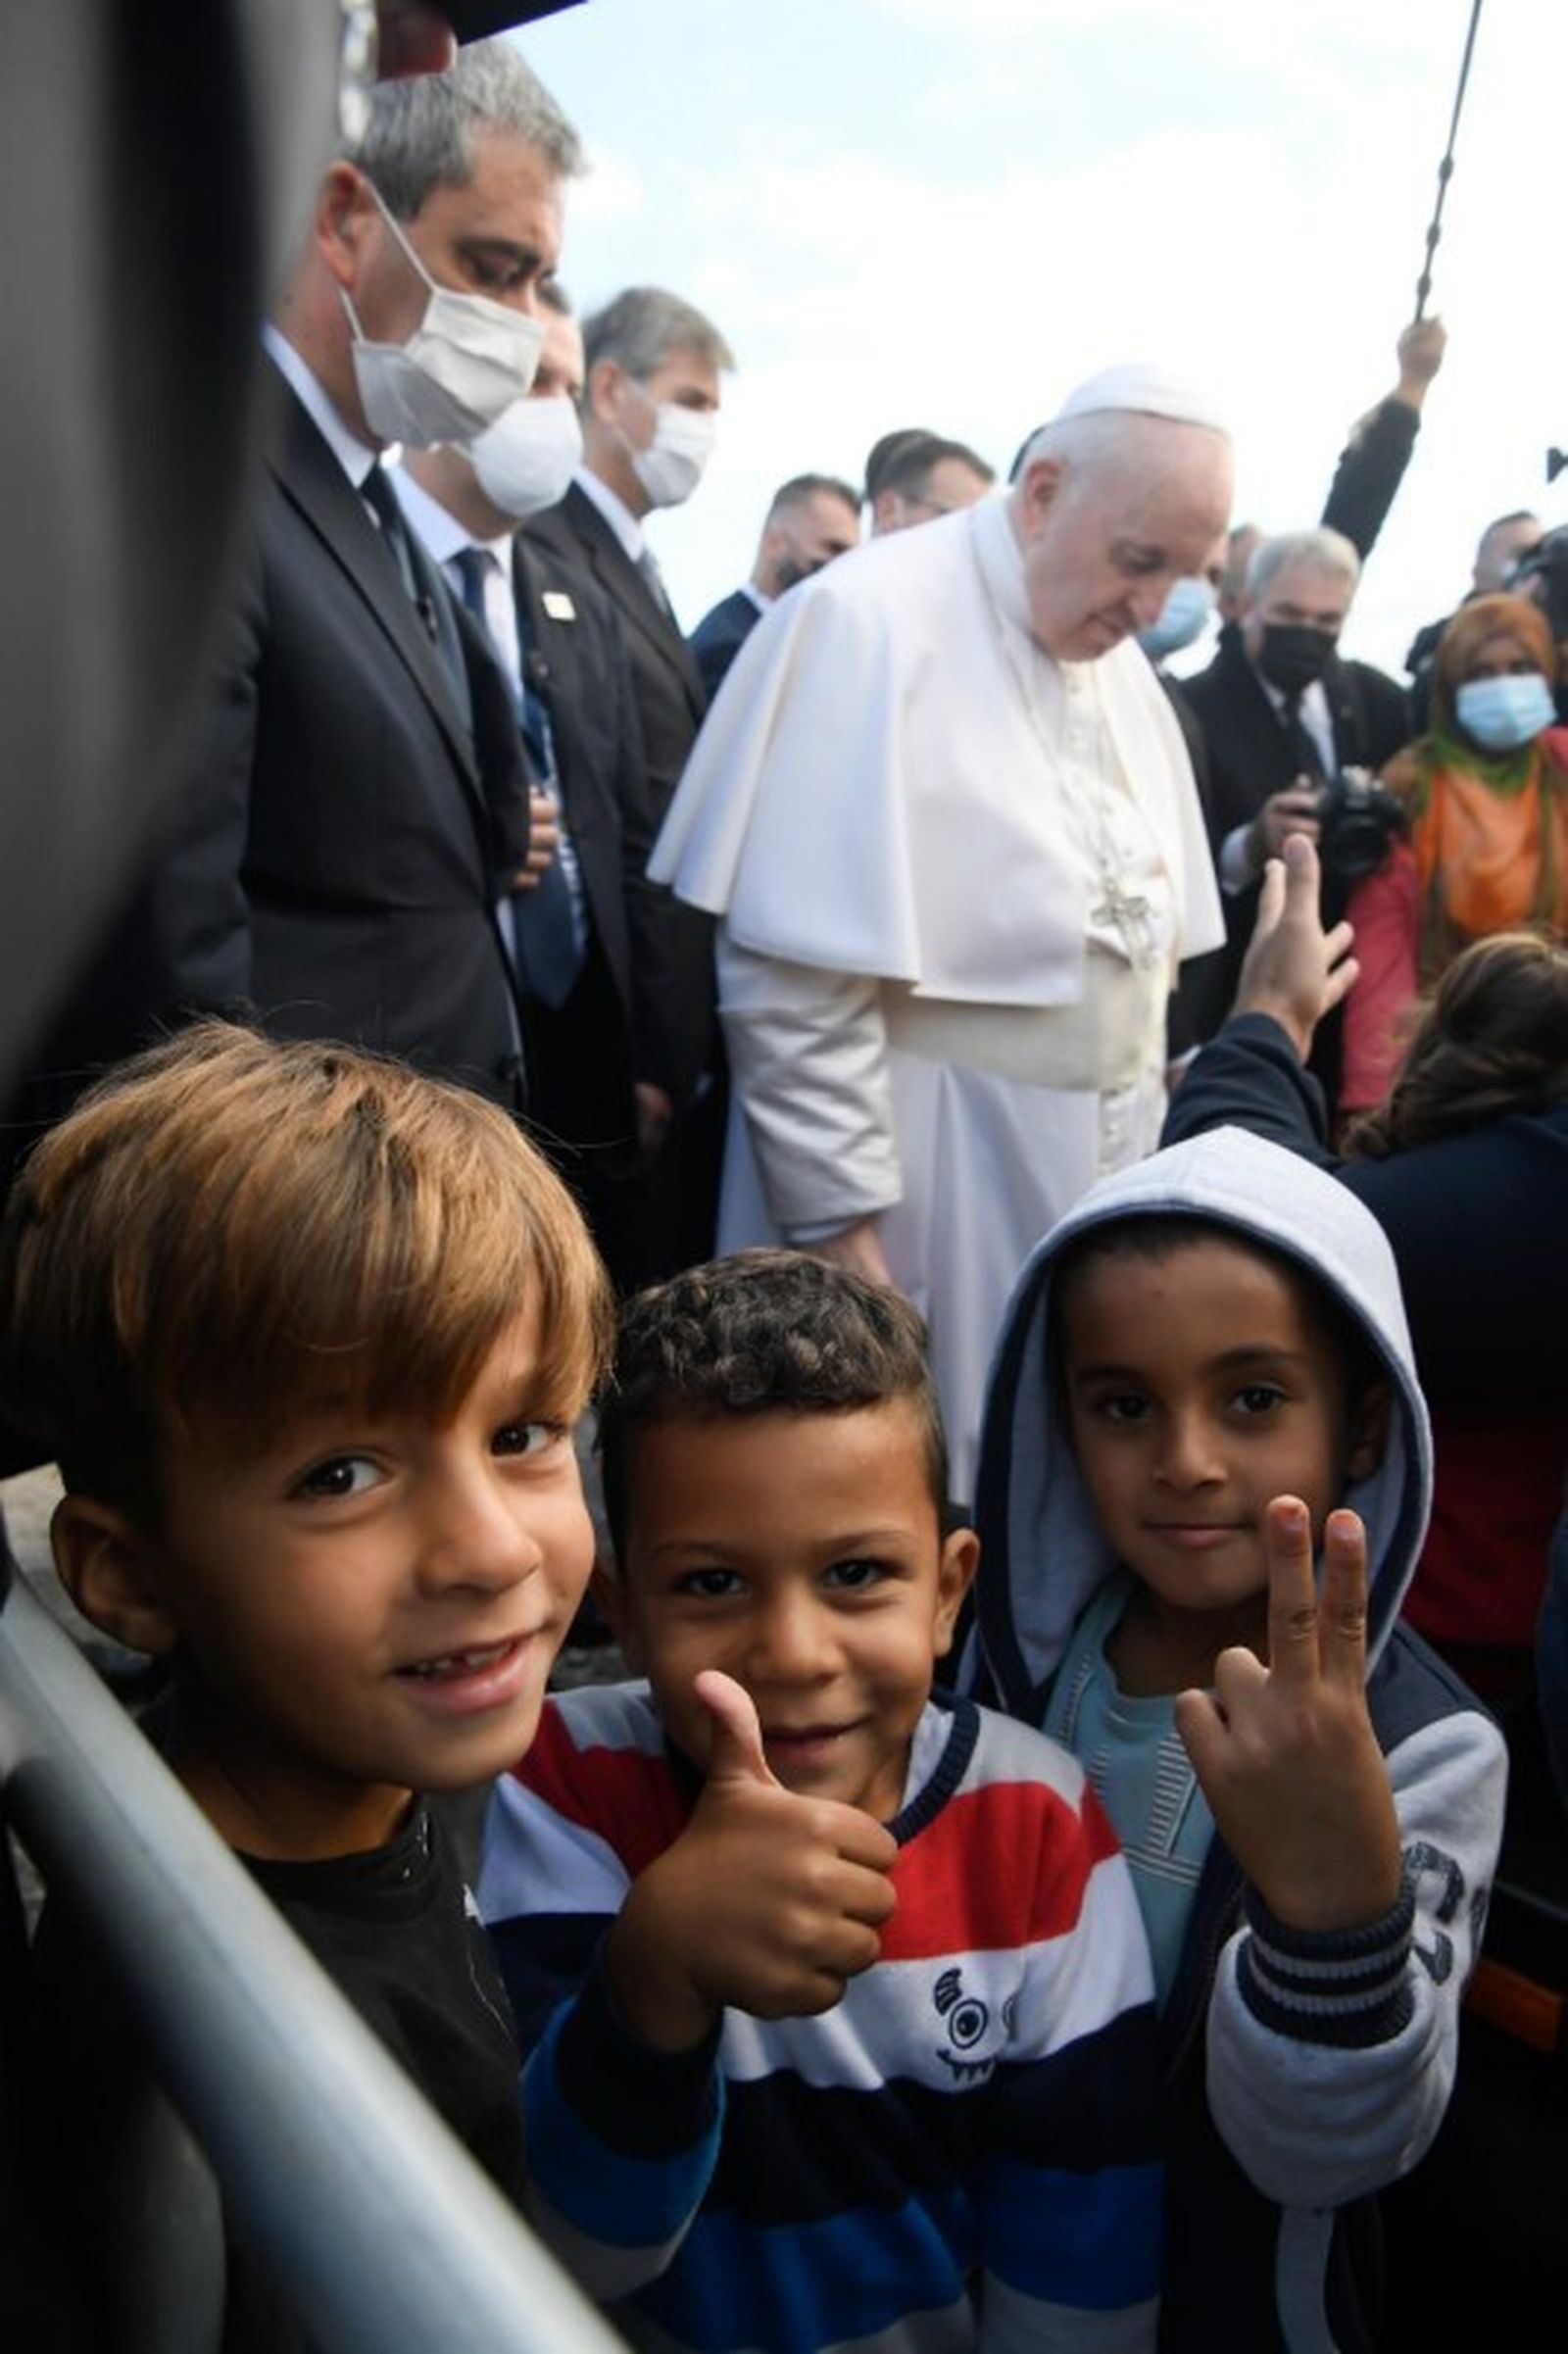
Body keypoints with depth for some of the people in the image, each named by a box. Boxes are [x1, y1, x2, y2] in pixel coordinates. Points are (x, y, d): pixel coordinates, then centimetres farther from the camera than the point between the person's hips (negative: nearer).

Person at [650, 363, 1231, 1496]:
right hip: (924, 1181, -7)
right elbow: (795, 980, -18)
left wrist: (1143, 1130, 14)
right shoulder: (870, 621, -14)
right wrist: (841, 1227, -17)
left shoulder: (1117, 660, 11)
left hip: (1100, 1168, 7)